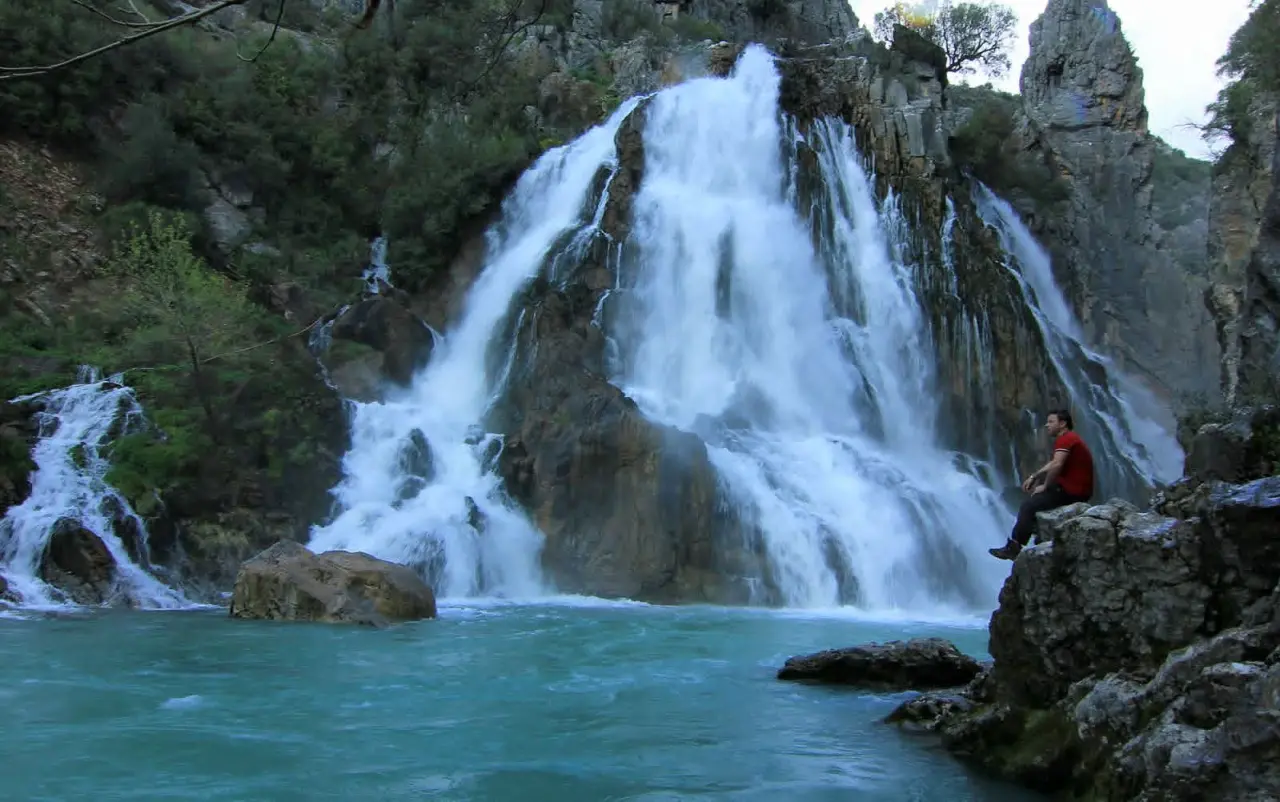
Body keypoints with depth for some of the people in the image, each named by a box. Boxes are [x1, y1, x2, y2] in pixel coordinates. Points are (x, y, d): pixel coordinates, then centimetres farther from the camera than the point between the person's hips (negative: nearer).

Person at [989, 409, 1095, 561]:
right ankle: (1036, 525, 24)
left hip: (1073, 492, -11)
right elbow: (1052, 463, 24)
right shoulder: (1068, 438, 16)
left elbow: (1057, 465, -31)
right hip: (1072, 486, 11)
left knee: (1028, 506, -13)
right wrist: (1033, 477, 15)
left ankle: (1013, 547, -9)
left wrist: (1045, 486, -18)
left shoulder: (1065, 439, -18)